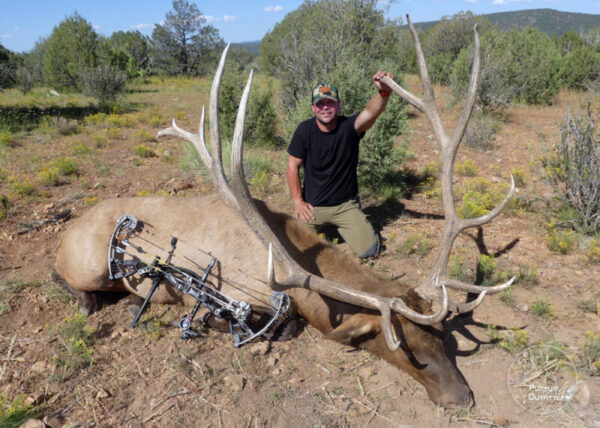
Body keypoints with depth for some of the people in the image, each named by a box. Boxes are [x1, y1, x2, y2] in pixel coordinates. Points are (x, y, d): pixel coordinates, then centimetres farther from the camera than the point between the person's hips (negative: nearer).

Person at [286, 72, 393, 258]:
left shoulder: (349, 126, -13)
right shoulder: (305, 130, -10)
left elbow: (371, 112, -35)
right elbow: (292, 165, -4)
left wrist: (384, 92, -56)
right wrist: (298, 201, -7)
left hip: (346, 205, 0)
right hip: (313, 206, 0)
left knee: (369, 250, -7)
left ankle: (341, 226, 24)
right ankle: (320, 225, 27)